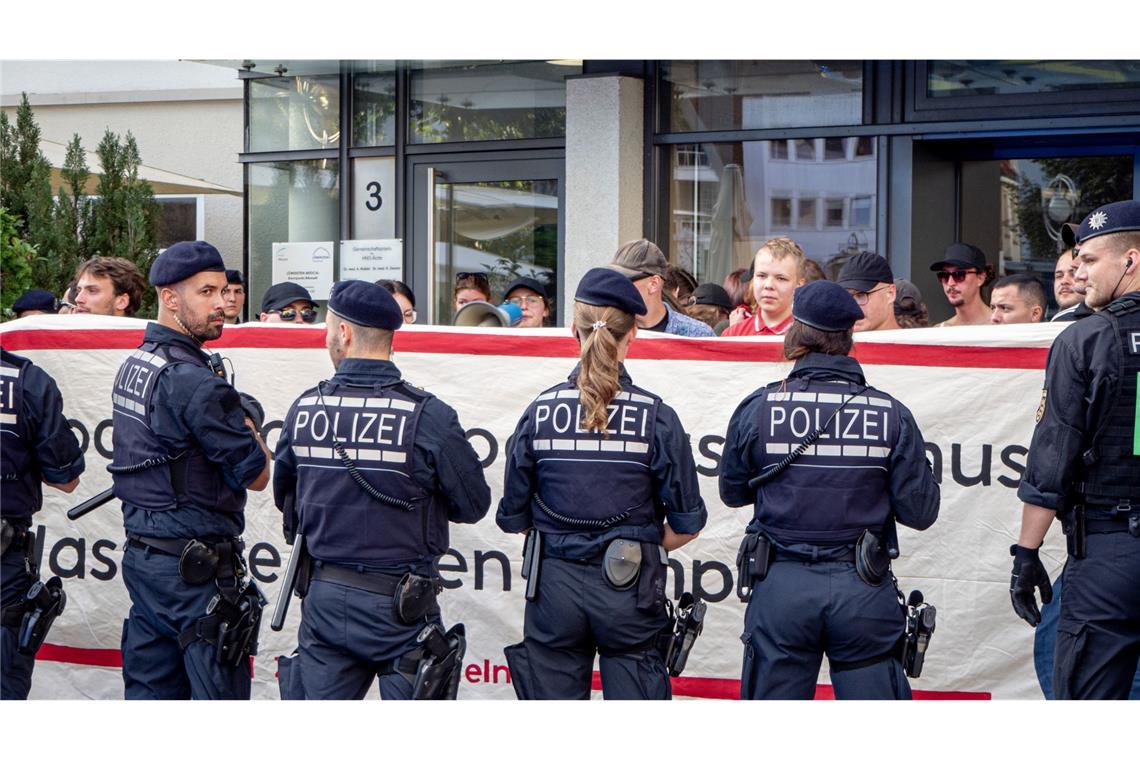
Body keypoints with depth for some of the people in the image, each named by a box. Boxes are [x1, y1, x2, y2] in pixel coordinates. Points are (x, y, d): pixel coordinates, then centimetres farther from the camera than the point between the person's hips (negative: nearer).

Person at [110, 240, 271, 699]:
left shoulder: (133, 366, 12)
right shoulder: (191, 381, -18)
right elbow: (256, 474, -13)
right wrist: (248, 420, 5)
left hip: (142, 556, 9)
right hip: (196, 570, -9)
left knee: (149, 694, 13)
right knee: (218, 696, -4)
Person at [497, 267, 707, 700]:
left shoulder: (539, 412, -2)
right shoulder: (656, 416, -6)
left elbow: (514, 518, 4)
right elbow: (687, 524, -3)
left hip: (554, 587, 2)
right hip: (629, 589, -2)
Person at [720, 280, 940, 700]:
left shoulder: (757, 409, -4)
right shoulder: (891, 414, -3)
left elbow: (732, 492, 10)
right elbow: (920, 512, -1)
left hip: (780, 587, 0)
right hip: (864, 589, 0)